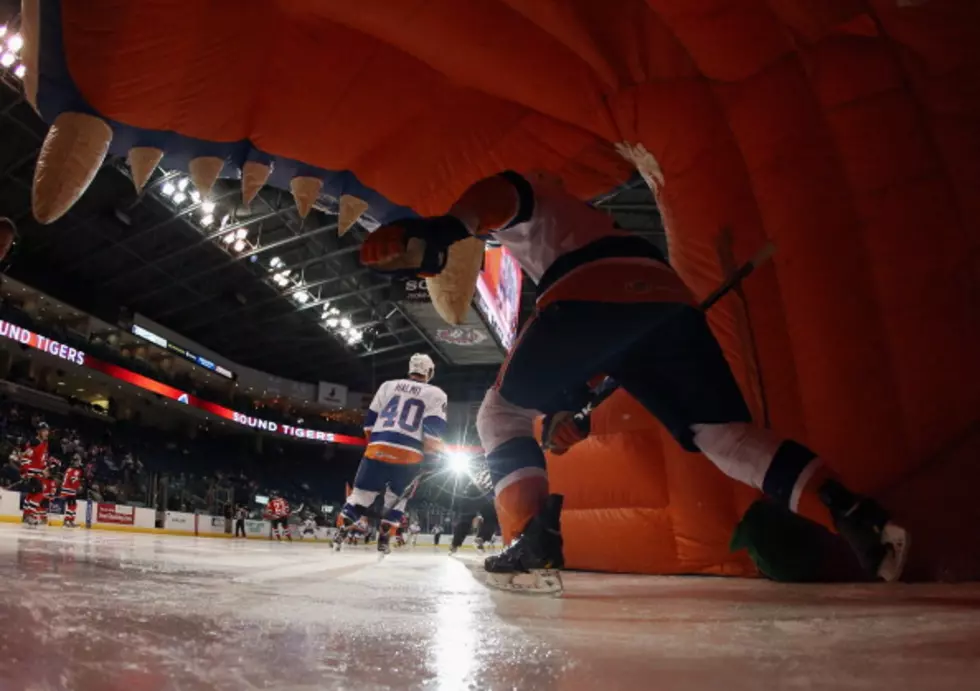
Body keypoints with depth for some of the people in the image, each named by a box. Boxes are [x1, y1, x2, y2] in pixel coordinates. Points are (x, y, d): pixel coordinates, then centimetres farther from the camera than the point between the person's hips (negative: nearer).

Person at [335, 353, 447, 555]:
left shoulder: (388, 385, 17)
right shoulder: (436, 394, 7)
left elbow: (370, 420, 18)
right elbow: (433, 431, -5)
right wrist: (431, 453, 8)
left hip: (378, 449, 2)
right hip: (409, 455, -1)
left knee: (362, 491, 11)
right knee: (396, 496, 18)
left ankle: (341, 530, 0)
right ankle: (383, 537, 12)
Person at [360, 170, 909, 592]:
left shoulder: (523, 199, 27)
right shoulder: (586, 223, 48)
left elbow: (492, 196, -3)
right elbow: (601, 351, 42)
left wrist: (435, 233, -21)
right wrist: (570, 402, 41)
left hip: (596, 292, -7)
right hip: (669, 295, 7)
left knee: (503, 412, 8)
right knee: (723, 431, 6)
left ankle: (534, 540, -8)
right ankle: (850, 511, -12)